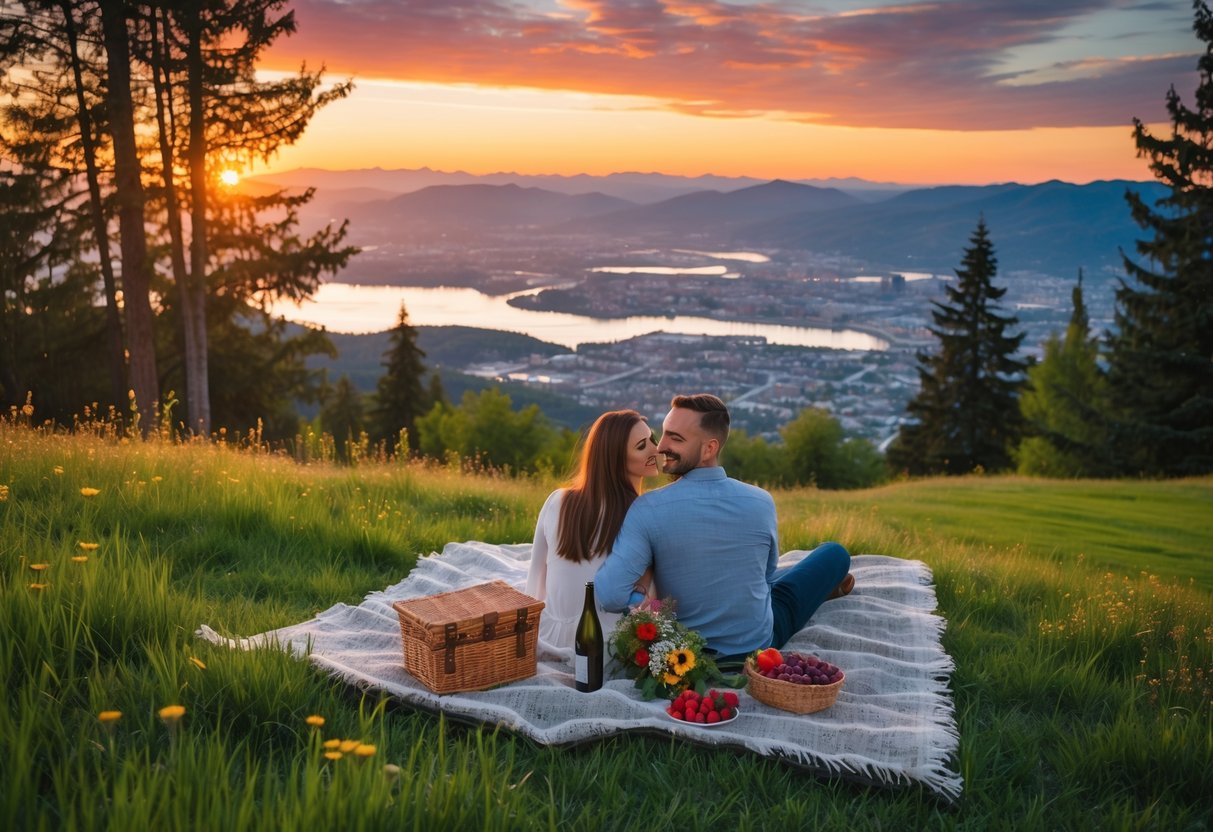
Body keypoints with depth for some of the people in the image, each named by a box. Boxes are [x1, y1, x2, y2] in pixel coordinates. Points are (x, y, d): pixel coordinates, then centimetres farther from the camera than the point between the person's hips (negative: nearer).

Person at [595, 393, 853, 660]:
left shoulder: (648, 509, -26)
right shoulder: (761, 502, -18)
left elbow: (610, 595, -34)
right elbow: (765, 574, 0)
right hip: (759, 642, -1)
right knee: (835, 554, 22)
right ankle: (825, 589, 58)